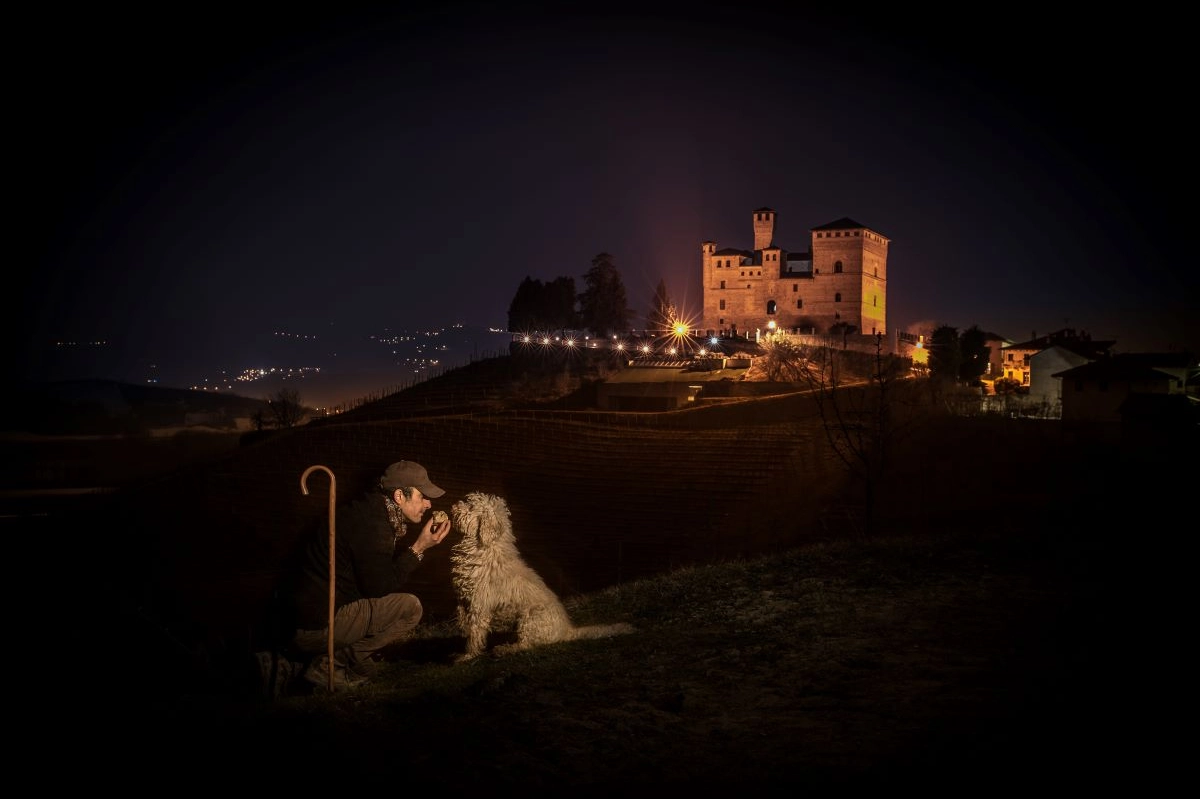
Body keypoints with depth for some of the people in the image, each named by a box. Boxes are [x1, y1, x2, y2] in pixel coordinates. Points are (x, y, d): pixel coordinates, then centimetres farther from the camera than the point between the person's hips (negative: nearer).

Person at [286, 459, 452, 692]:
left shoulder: (373, 512, 12)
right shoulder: (371, 524, -19)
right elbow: (379, 588, -18)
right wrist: (419, 548, -14)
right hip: (315, 626, -10)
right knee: (410, 607, -15)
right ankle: (327, 670, -7)